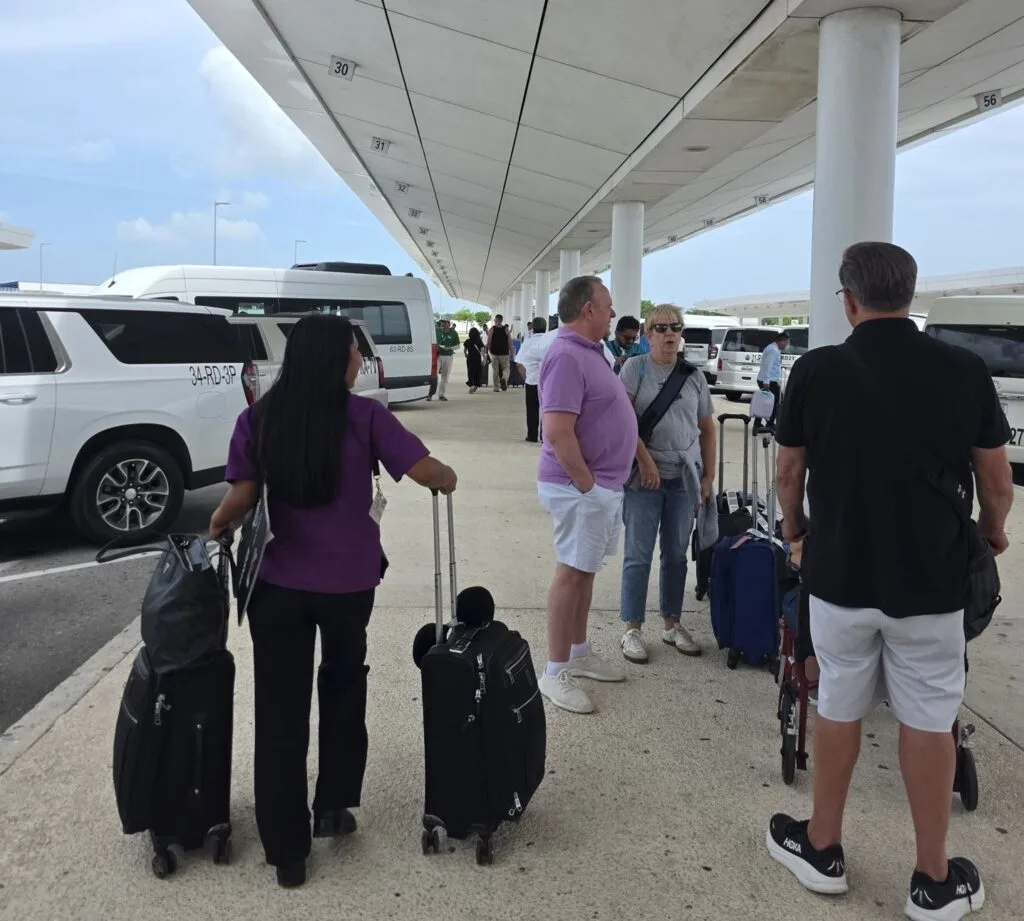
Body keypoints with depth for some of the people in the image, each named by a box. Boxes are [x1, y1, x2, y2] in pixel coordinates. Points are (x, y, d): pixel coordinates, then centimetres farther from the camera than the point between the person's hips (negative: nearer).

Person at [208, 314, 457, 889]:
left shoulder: (258, 419, -2)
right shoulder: (364, 416, -9)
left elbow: (243, 497, -5)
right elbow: (426, 471, -10)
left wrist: (217, 527, 15)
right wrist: (449, 479, 12)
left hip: (280, 583, 1)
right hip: (350, 581, -1)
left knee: (281, 712, 9)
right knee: (343, 691, 24)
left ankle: (287, 851, 15)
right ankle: (333, 806, 31)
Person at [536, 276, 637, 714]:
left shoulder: (589, 350, 12)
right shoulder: (567, 355, -21)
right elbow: (558, 432, -28)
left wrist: (601, 485, 18)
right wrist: (587, 485, -21)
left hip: (604, 484, 10)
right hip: (581, 487, -10)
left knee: (585, 571, 17)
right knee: (571, 574, -3)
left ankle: (579, 653, 30)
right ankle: (555, 673, 7)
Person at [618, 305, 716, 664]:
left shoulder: (694, 376, 9)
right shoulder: (635, 369, -1)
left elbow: (707, 429, 13)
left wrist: (708, 477, 8)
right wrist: (645, 459, -18)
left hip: (684, 476, 4)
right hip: (644, 475, -4)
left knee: (676, 554, 12)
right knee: (639, 555, 0)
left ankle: (672, 624, 25)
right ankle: (632, 629, 10)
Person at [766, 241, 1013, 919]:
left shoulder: (816, 371, -8)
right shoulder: (966, 371, -6)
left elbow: (790, 470, 2)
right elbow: (997, 483, 1)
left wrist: (794, 526, 23)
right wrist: (992, 533, 23)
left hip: (841, 574, 0)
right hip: (931, 580, 0)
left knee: (838, 709, 13)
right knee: (929, 721, 10)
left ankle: (823, 848, 28)